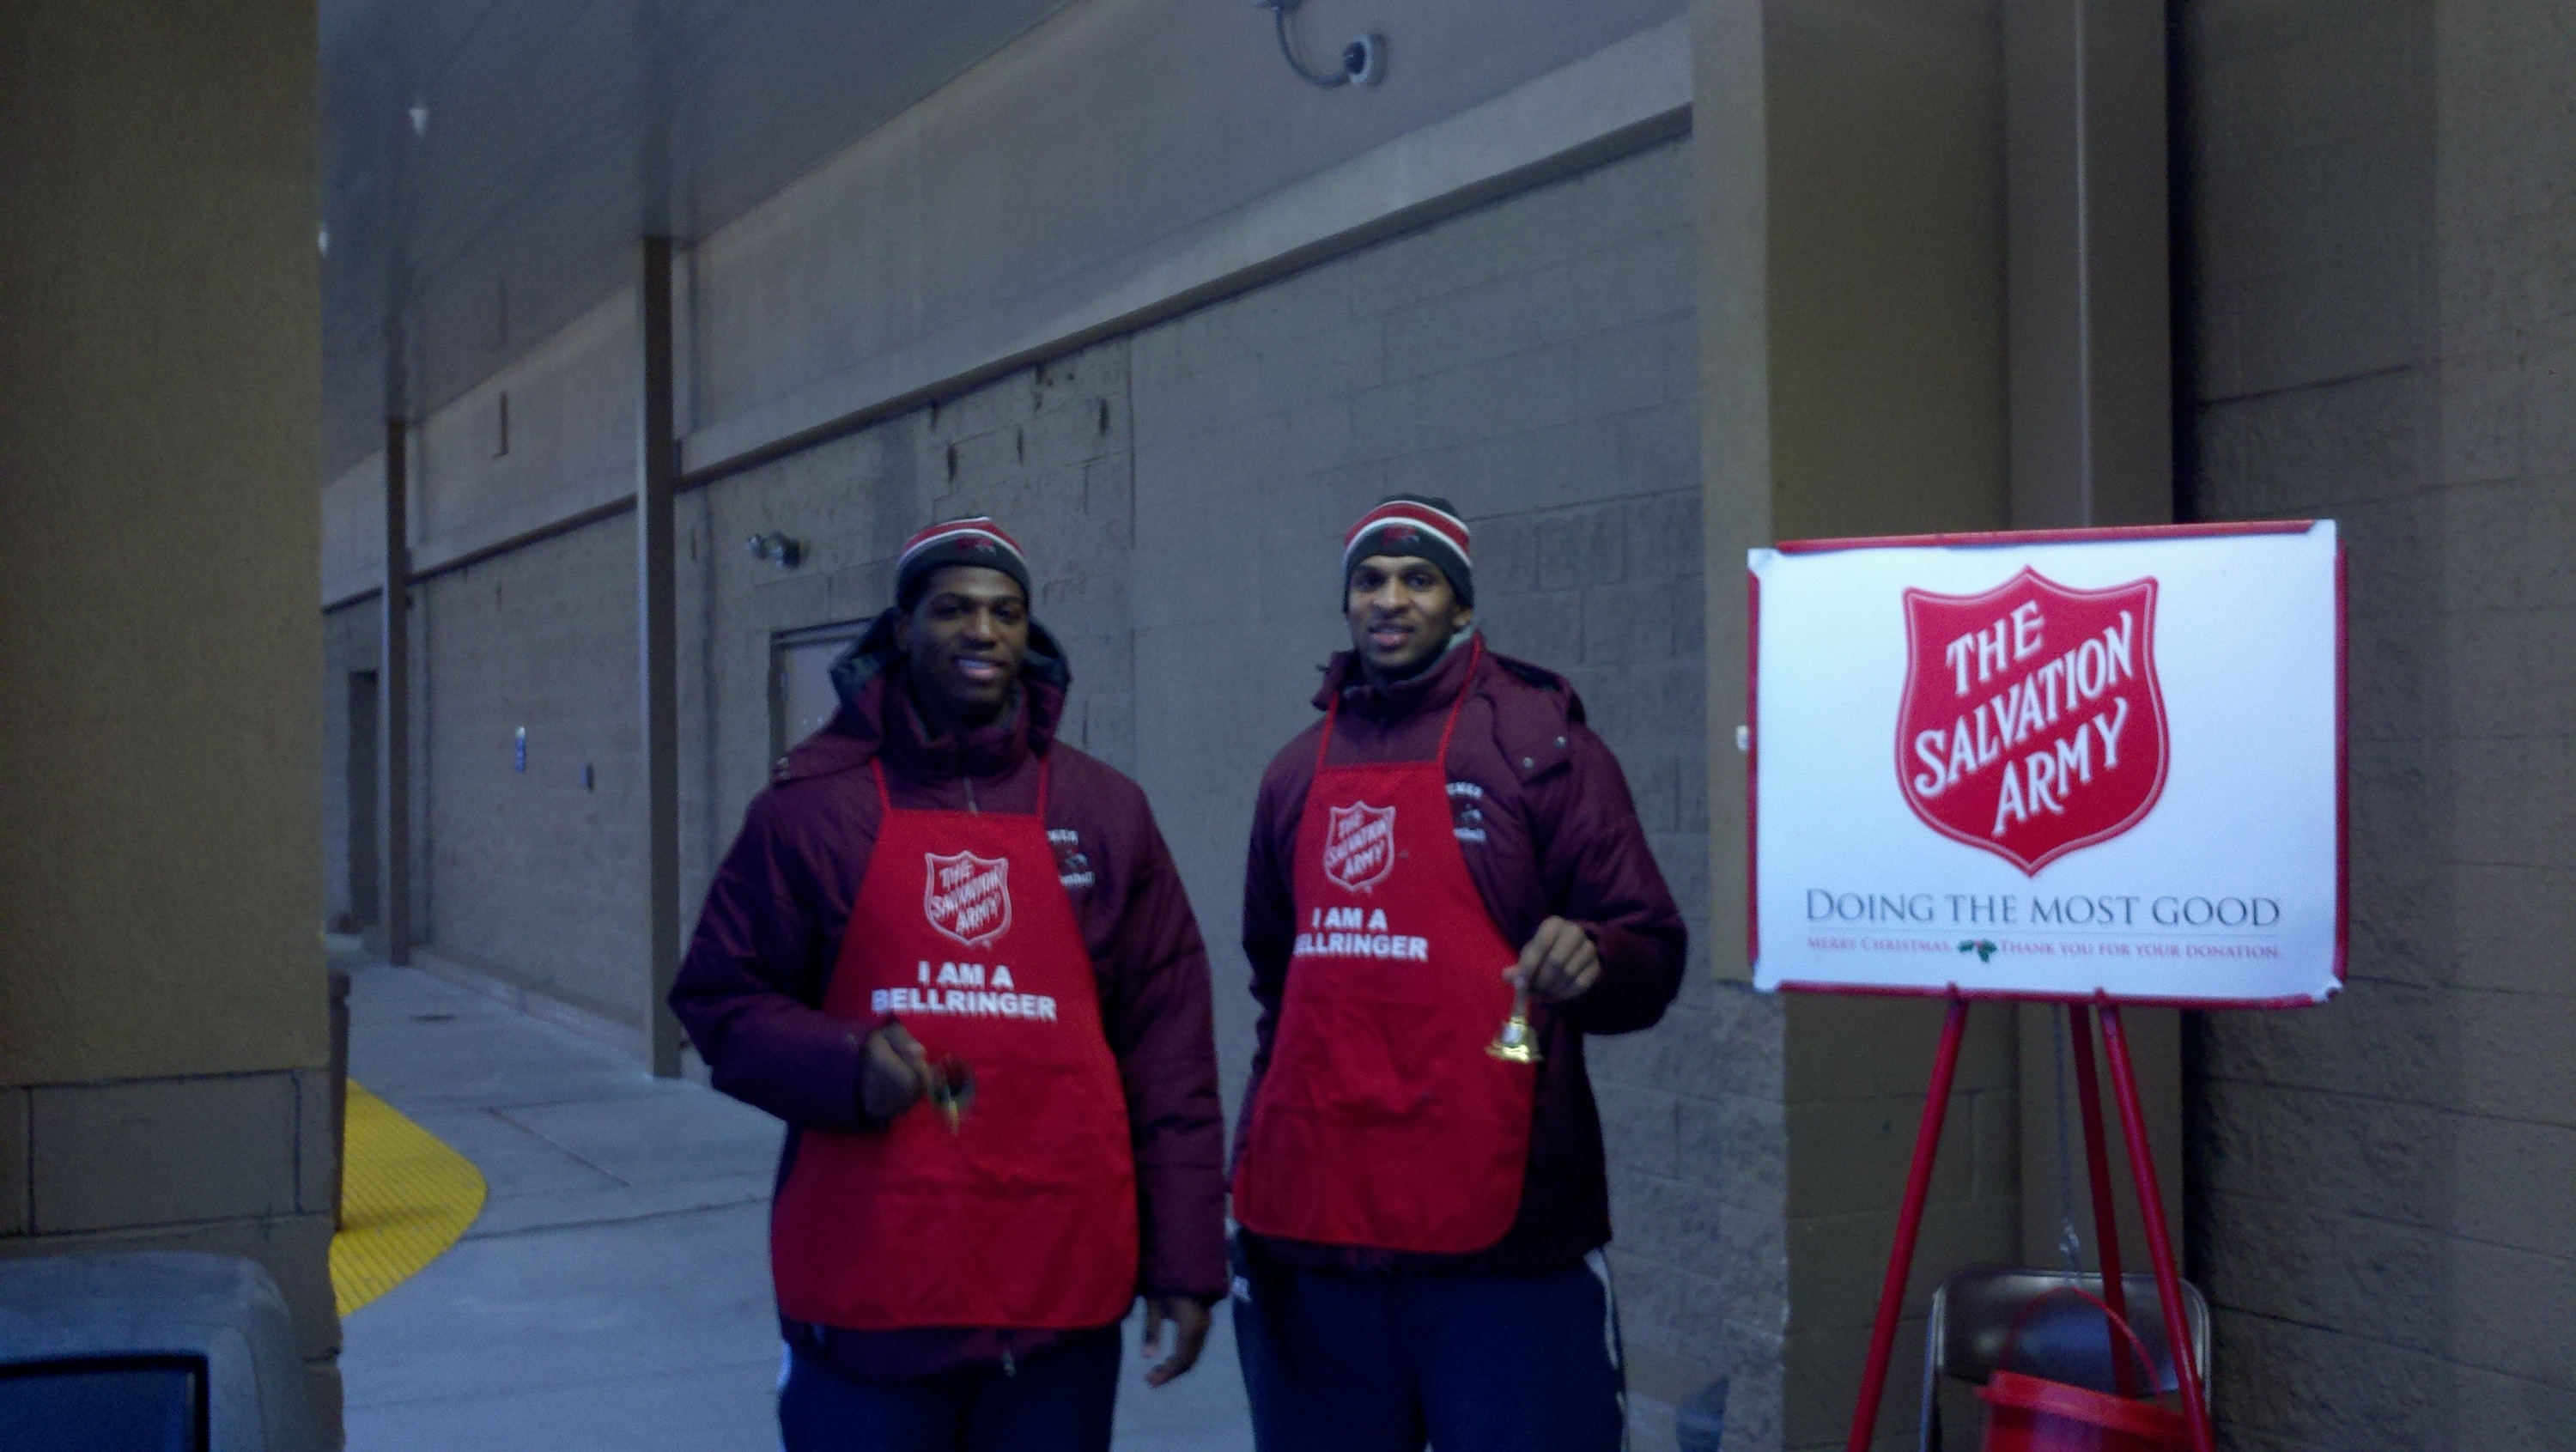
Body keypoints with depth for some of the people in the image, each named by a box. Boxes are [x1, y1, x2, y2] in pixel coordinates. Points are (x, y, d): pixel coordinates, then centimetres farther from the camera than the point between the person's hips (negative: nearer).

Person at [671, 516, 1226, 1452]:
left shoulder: (1105, 813, 6)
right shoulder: (813, 805, 1)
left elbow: (1168, 1052, 6)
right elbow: (718, 999, 5)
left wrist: (1184, 1266, 3)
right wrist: (846, 1067, -16)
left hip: (1064, 1304, 2)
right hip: (865, 1299, -1)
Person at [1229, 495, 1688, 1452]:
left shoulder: (1538, 742, 0)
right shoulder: (1299, 771, 13)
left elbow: (1650, 955, -4)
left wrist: (1593, 960, -25)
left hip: (1499, 1234, -4)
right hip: (1310, 1233, 4)